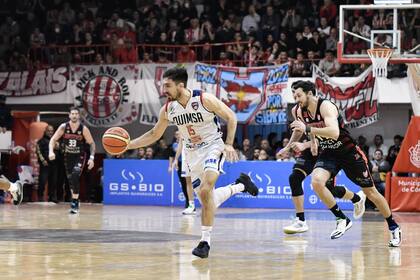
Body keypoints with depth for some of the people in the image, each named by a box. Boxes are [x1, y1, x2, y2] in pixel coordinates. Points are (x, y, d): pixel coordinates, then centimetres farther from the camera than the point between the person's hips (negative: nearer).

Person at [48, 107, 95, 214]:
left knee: (75, 176, -24)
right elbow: (53, 139, -7)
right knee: (70, 180, 9)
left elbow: (92, 143, -5)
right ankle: (74, 201, 28)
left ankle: (75, 204, -20)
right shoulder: (64, 127, -10)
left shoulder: (83, 129, -14)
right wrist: (51, 151, -24)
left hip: (79, 157, -3)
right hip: (68, 157, 3)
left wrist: (91, 158, -16)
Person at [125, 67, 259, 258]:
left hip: (213, 146, -6)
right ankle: (241, 185, 37)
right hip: (192, 153, 6)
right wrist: (129, 145, -4)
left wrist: (229, 144, -20)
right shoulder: (167, 109, -7)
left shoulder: (205, 100, -22)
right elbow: (154, 134, 7)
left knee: (205, 191, -26)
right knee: (207, 199, 9)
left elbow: (230, 117, -10)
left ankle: (205, 241, -19)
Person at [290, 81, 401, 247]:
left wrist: (308, 129, -43)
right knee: (316, 181, -25)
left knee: (370, 192, 5)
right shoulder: (300, 112, -5)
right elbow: (299, 131, 18)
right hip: (328, 154, 5)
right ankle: (342, 220, -10)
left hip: (349, 152, -5)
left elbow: (334, 133, -41)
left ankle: (393, 228, 23)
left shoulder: (326, 106, -26)